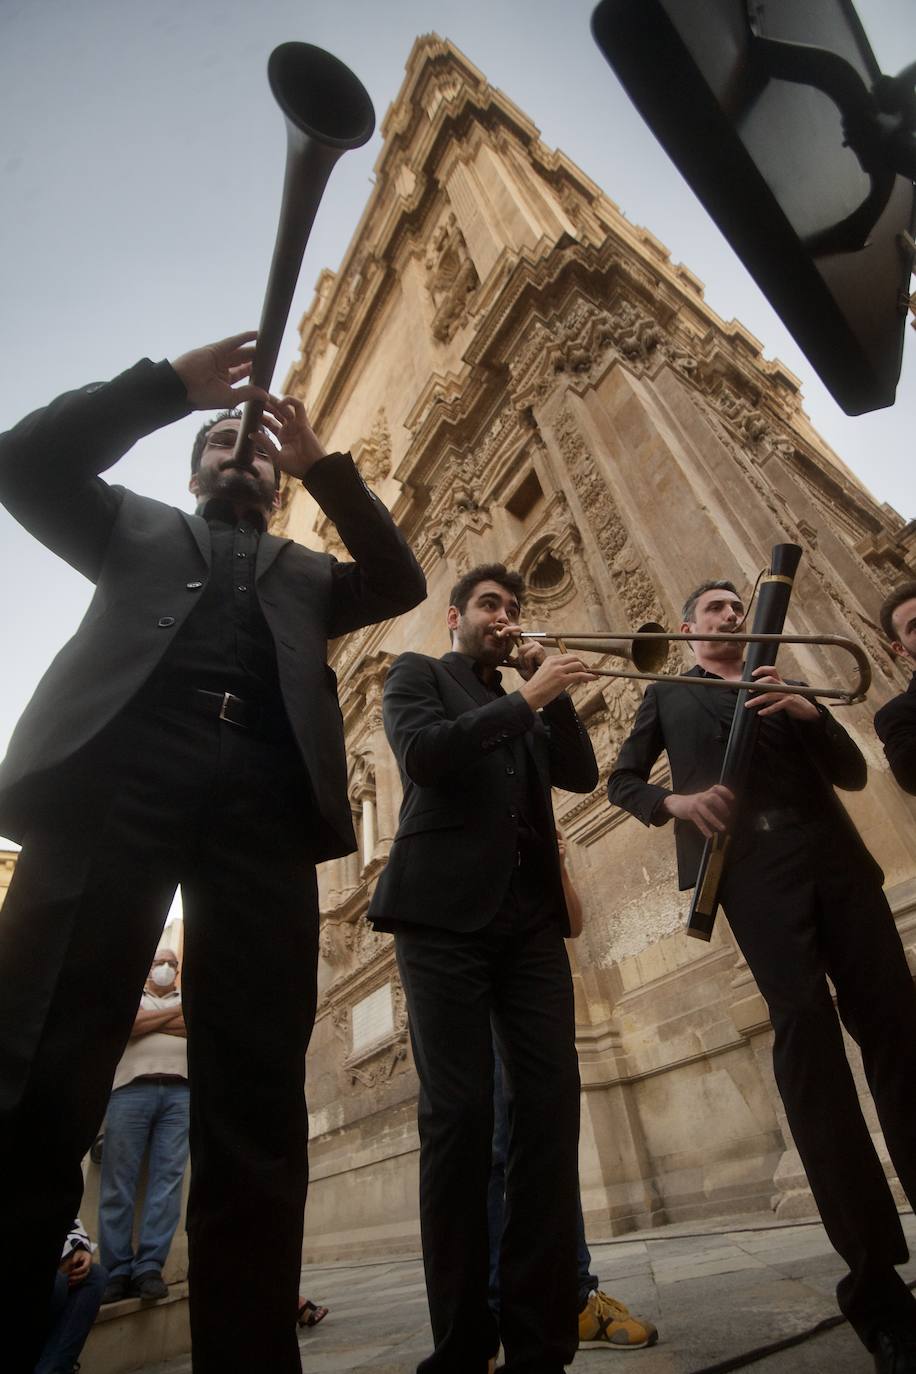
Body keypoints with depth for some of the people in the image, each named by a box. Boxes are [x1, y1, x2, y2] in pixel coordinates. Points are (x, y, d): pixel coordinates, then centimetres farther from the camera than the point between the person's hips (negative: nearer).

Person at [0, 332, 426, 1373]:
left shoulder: (304, 574, 34)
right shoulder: (136, 530, 33)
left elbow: (400, 582, 20)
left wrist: (325, 464, 16)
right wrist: (171, 382, 15)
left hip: (266, 800, 1)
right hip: (117, 773, 0)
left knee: (256, 1100, -5)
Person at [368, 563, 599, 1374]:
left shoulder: (521, 706, 25)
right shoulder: (418, 674, 11)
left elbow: (582, 774, 13)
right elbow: (423, 751, -9)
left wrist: (550, 691, 4)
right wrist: (527, 699, -10)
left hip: (530, 917, 5)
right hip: (447, 912, -5)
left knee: (552, 1109, -2)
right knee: (459, 1115, -4)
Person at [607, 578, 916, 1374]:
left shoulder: (783, 689, 27)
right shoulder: (669, 694, 20)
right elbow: (621, 780, 14)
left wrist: (810, 712, -3)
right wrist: (674, 800, -8)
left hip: (833, 854, 4)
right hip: (753, 867, -3)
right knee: (806, 1027, -13)